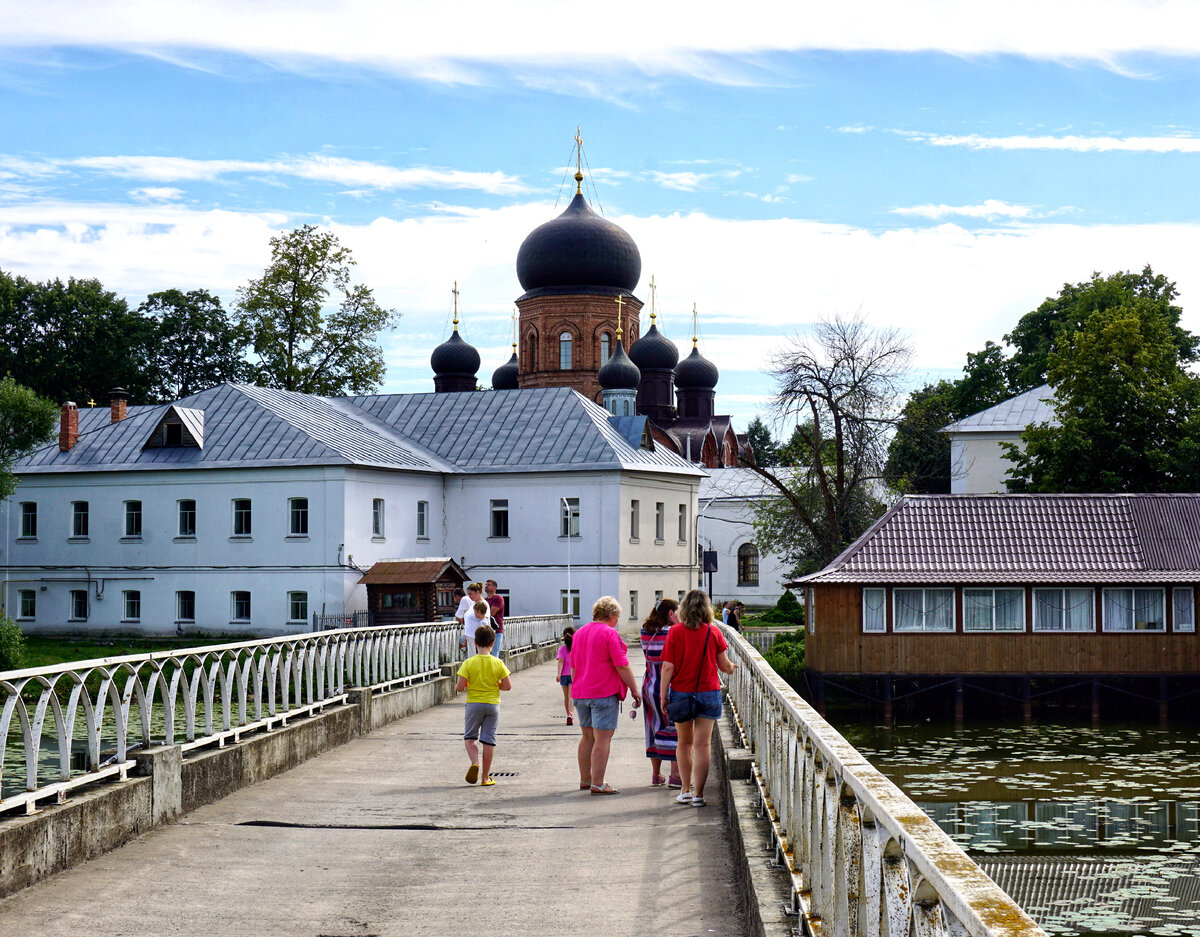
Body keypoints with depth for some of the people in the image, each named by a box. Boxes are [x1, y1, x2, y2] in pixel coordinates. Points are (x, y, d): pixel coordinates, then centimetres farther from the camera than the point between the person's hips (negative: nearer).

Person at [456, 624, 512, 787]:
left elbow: (460, 687, -12)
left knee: (470, 737, 14)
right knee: (488, 740, 7)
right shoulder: (498, 663, -5)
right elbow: (508, 686, -4)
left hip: (474, 704, -1)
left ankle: (475, 763, -12)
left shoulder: (468, 663, -10)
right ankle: (485, 777, 9)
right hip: (493, 704, 1)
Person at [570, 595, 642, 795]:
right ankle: (597, 784, -7)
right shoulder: (610, 634, -10)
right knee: (602, 739, -5)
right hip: (604, 694, -8)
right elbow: (622, 666, -13)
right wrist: (634, 689, -5)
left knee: (588, 737, 16)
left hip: (581, 694, 8)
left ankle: (585, 779, 21)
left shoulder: (579, 633, 13)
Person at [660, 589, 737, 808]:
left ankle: (686, 790, 18)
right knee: (702, 744, 1)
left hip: (681, 693, 1)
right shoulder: (713, 632, -4)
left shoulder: (675, 632, -6)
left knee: (684, 742, 16)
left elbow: (668, 668, -7)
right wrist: (732, 667, 27)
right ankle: (698, 794, -3)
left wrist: (663, 695, 1)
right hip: (708, 693, 0)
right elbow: (724, 666, 4)